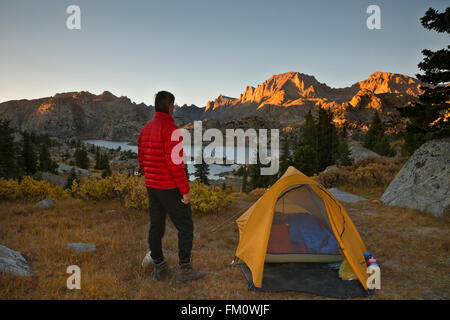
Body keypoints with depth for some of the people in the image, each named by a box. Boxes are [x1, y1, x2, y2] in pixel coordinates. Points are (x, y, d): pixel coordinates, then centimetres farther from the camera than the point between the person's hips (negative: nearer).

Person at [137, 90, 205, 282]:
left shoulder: (145, 129, 10)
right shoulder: (171, 129, -18)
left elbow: (142, 160, 16)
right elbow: (174, 162, -24)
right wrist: (185, 190, -17)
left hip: (152, 187, 9)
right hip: (171, 189, -8)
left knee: (156, 226, 13)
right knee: (185, 226, 4)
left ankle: (159, 268, 24)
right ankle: (184, 270, 9)